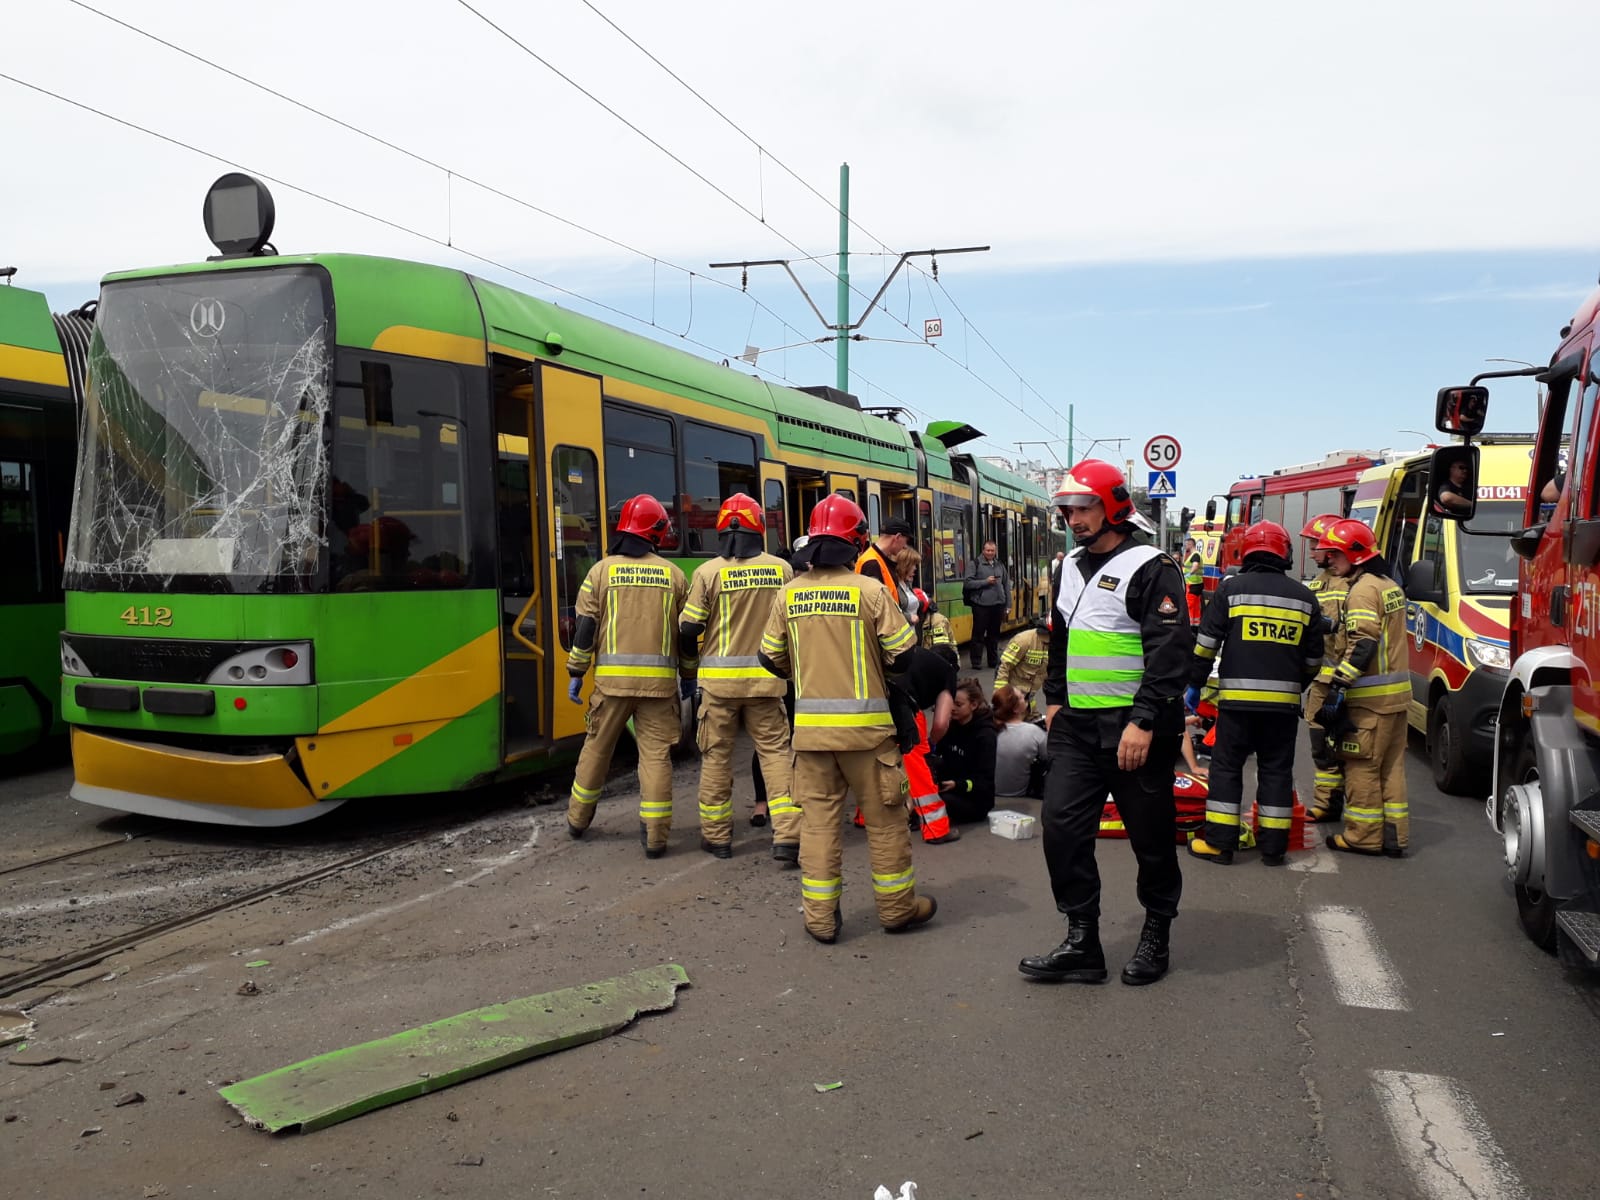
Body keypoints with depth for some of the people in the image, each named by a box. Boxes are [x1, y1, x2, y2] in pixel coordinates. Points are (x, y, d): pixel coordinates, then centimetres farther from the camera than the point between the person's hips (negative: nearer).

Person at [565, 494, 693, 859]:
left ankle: (577, 819, 31)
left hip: (612, 678, 0)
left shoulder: (602, 570, 1)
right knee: (656, 753, 3)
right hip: (659, 679, 0)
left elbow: (586, 628, -1)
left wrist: (576, 673, 6)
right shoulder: (672, 574, 4)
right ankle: (655, 836, 3)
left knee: (597, 747, 16)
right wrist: (689, 676, 17)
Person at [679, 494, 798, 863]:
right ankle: (787, 837, 0)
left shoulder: (708, 572, -7)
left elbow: (689, 629, -3)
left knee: (716, 755, 11)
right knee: (775, 751, 7)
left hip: (720, 678, -1)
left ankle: (716, 836, 21)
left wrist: (690, 655, 19)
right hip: (765, 678, 1)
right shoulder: (781, 569, -1)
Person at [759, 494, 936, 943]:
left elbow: (772, 659, 9)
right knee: (884, 818, 11)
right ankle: (896, 907, 24)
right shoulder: (870, 590, -10)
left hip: (809, 725, 3)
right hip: (864, 725, -3)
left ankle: (820, 917, 14)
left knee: (818, 818, 10)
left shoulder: (789, 594, 1)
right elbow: (903, 654, -9)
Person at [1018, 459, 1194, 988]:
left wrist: (1143, 722, -22)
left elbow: (1170, 651, -17)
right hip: (1077, 725, 7)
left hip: (1135, 728, -7)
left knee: (1151, 836, 7)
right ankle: (1082, 944, 8)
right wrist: (1054, 699, 21)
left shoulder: (1150, 568, -11)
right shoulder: (1071, 567, 13)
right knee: (1062, 826, 0)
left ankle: (1155, 937, 26)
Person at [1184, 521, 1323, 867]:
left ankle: (1219, 842, 6)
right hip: (1284, 701, 3)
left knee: (1226, 767, 5)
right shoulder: (1304, 597, 8)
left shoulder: (1231, 588, -2)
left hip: (1237, 697, -3)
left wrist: (1194, 684, 5)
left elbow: (1206, 643, -4)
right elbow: (1313, 657, 14)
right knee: (1276, 771, 10)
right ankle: (1273, 847, 14)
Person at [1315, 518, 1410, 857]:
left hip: (1370, 696, -10)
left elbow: (1363, 643, -23)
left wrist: (1339, 684, -25)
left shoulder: (1363, 589, -14)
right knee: (1391, 765, 13)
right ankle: (1395, 835, 18)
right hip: (1397, 692, 10)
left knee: (1362, 765, -2)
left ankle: (1363, 836, 4)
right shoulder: (1390, 586, 17)